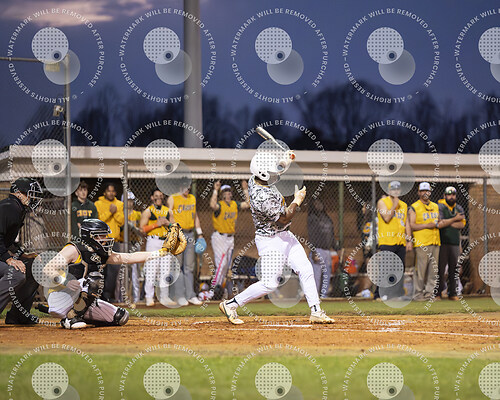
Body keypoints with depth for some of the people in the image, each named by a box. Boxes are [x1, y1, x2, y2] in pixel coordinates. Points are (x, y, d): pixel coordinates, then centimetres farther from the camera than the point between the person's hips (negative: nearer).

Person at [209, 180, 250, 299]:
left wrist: (245, 190, 4)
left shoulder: (235, 204, 8)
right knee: (221, 263, -16)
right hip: (219, 237, -7)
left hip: (230, 238, 7)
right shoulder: (219, 205, -13)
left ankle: (220, 286, 19)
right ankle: (214, 287, -12)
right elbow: (213, 205, -35)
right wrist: (215, 190, -31)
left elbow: (248, 204, 5)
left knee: (227, 265, 10)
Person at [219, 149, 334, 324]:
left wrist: (284, 161, 6)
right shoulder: (263, 198, -31)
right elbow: (284, 219, -22)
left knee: (306, 270, 7)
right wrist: (297, 200, -10)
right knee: (269, 283, -7)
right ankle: (230, 304, 6)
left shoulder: (255, 180, -4)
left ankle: (316, 312, 11)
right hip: (271, 241, -10)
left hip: (285, 236, 10)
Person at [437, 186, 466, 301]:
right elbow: (439, 224, -15)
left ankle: (452, 293, 10)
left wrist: (447, 222, -10)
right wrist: (454, 219, -9)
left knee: (454, 269, 4)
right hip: (442, 242, -5)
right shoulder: (439, 207, -2)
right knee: (440, 268, -6)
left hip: (455, 243, 5)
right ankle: (438, 292, -2)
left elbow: (462, 225, 0)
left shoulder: (459, 209, 14)